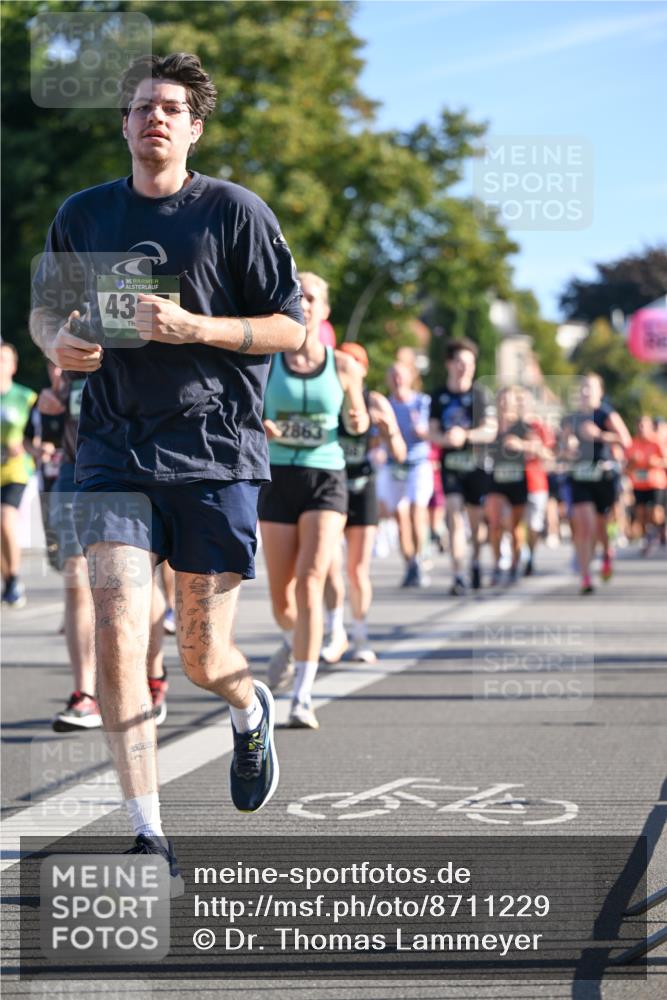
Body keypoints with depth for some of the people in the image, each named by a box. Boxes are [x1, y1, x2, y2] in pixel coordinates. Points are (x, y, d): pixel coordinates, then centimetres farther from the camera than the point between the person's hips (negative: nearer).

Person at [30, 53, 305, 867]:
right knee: (117, 636, -14)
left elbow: (290, 328, -1)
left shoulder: (234, 211, -1)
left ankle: (250, 711, 41)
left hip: (216, 454, -2)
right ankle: (148, 836, -5)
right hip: (115, 454, 2)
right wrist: (56, 342, -2)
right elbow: (43, 309, 22)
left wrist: (194, 328, -17)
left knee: (203, 661, 3)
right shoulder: (83, 214, 8)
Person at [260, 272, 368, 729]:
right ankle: (293, 641, 44)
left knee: (310, 581, -19)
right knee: (281, 598, 6)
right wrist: (259, 428, -15)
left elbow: (357, 419, 15)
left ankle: (303, 698, -19)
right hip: (279, 480, 1)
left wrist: (360, 421, -9)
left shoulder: (343, 366, 2)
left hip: (326, 478, -1)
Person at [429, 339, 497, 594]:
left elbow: (490, 431, -6)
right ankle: (458, 576, -15)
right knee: (454, 516, -11)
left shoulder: (481, 394, -2)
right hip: (450, 465, 1)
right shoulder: (439, 396, 8)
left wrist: (466, 436, -22)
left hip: (477, 465, -1)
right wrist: (446, 438, -15)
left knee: (477, 518, 8)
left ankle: (477, 564, 33)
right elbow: (433, 433, 8)